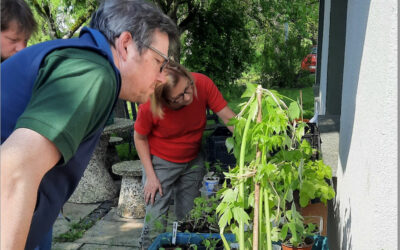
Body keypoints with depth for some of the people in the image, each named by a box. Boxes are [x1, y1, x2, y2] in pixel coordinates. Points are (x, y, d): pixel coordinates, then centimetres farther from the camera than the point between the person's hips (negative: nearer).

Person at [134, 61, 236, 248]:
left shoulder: (203, 84, -26)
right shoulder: (149, 106, -30)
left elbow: (228, 117, -20)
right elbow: (140, 137, -13)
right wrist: (150, 175, -14)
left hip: (193, 162, 3)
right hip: (161, 162, -3)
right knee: (156, 220, -5)